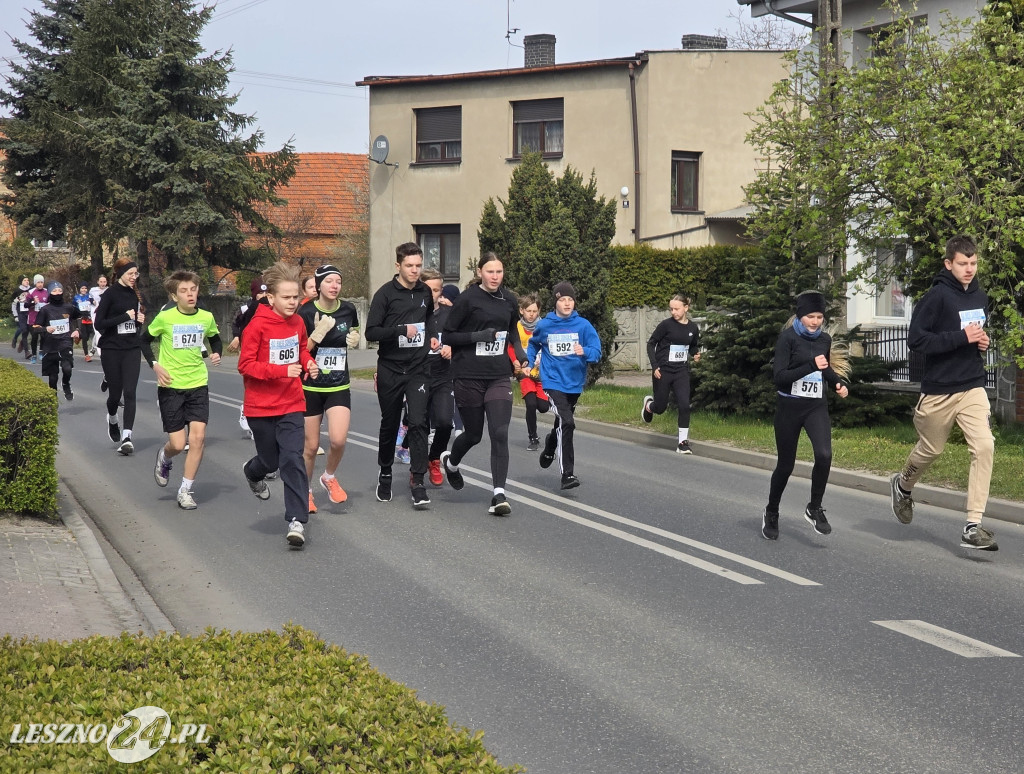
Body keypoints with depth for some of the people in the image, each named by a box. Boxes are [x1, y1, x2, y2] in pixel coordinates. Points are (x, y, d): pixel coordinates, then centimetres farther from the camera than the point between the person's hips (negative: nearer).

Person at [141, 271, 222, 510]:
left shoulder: (206, 317, 0)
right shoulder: (165, 318, -9)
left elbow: (215, 338, 20)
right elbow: (145, 340, 6)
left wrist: (216, 353, 1)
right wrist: (155, 365, -7)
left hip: (198, 384, 2)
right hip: (171, 386, -2)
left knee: (198, 436, -12)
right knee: (178, 444, -4)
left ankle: (185, 491, 3)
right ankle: (163, 458, 35)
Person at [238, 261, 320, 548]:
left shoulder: (297, 322, 2)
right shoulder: (258, 325, -15)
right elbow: (245, 365, -16)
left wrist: (309, 363, -2)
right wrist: (282, 370, -26)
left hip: (291, 405, 3)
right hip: (261, 407, -2)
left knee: (293, 459, -11)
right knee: (271, 460, 14)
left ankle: (297, 521, -9)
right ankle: (252, 472, 52)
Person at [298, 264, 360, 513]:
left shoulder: (348, 310, 0)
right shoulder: (305, 313, -11)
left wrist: (354, 339, -2)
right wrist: (318, 333, -26)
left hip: (339, 387, 2)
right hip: (310, 387, -2)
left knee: (338, 439, -16)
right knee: (311, 445, 4)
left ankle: (330, 477, 15)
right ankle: (306, 491, 27)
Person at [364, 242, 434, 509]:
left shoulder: (425, 293, 7)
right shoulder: (385, 293, -7)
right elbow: (371, 332, -12)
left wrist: (430, 338, 7)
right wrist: (401, 330, -22)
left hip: (417, 369, 2)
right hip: (390, 370, -2)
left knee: (418, 422, -12)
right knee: (389, 424, 11)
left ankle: (417, 480, -8)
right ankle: (385, 474, 31)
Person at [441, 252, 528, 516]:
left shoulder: (510, 300, 7)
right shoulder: (467, 299, -8)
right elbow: (447, 336, -6)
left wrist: (520, 353, 7)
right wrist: (477, 336, -19)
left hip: (499, 376, 3)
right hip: (469, 376, -3)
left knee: (499, 433, -11)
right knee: (473, 434, 10)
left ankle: (499, 494, -9)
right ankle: (450, 462, 44)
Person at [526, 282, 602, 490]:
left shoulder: (583, 325, -4)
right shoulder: (544, 326, -1)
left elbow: (596, 351, -13)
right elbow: (533, 344, 20)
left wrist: (584, 351, -32)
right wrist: (528, 362, 8)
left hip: (574, 383, 3)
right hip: (553, 381, -3)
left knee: (563, 425, 21)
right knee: (566, 422, -21)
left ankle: (550, 446, 56)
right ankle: (567, 474, -18)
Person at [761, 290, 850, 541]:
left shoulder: (825, 339, 5)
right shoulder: (788, 337, -11)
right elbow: (779, 377, -19)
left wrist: (839, 382, 4)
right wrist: (811, 365, -27)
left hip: (816, 407, 3)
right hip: (789, 407, -3)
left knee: (824, 455, -21)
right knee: (786, 464, 7)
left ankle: (814, 509, 0)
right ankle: (771, 513, 31)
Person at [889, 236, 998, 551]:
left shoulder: (980, 297, 7)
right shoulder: (936, 297, -13)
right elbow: (915, 340, -19)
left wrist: (983, 342, 2)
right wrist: (962, 338, -23)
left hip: (973, 388, 4)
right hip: (939, 390, -4)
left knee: (984, 446, -13)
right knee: (931, 450, 13)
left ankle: (972, 527, -11)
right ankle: (903, 485, 47)